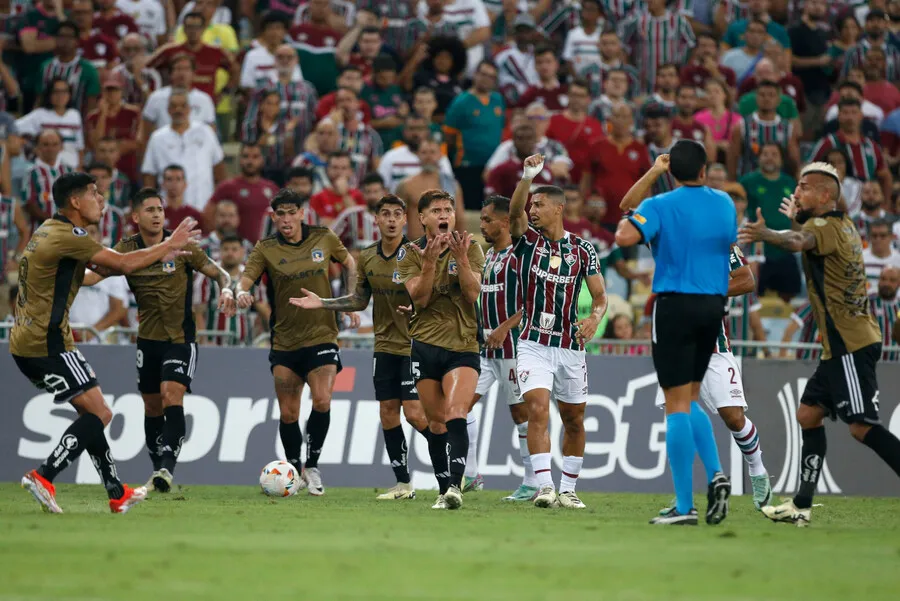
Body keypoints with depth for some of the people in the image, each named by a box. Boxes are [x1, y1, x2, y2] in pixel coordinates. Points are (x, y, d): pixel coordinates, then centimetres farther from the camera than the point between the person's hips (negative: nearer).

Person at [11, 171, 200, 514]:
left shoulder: (54, 230, 16)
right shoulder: (67, 235, -15)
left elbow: (107, 266, 21)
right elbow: (123, 264, -16)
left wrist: (161, 254, 15)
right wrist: (168, 245, -4)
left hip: (26, 344, 10)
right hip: (46, 344, -10)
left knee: (91, 412, 14)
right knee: (99, 414, -7)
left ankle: (117, 494, 17)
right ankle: (43, 478, -14)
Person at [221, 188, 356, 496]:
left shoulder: (324, 238, 0)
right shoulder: (265, 249, -3)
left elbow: (349, 263, 17)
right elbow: (246, 278, -16)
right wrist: (239, 294, -39)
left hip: (322, 336, -1)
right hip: (284, 341, 1)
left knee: (322, 401, -20)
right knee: (288, 414, 3)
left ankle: (312, 467, -3)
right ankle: (295, 473, 23)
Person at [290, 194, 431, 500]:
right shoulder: (367, 257, 6)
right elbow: (360, 300, 18)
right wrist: (322, 303, 11)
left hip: (413, 345, -6)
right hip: (385, 345, 6)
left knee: (414, 412, -11)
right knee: (388, 411, 4)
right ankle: (402, 483, 12)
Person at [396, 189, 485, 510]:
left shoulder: (470, 248, 2)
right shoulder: (411, 253, 3)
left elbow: (473, 293, -9)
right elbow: (419, 298, -8)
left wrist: (461, 258, -22)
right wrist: (430, 261, -21)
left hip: (464, 346, -1)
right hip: (425, 345, 1)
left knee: (455, 414, -21)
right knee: (437, 423, 5)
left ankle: (455, 486, -30)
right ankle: (445, 490, 16)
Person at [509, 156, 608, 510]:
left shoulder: (582, 250, 3)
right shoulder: (527, 239, 1)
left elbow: (600, 296, 5)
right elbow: (515, 211, -18)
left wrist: (594, 318, -17)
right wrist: (527, 177, -33)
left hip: (570, 346, 2)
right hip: (533, 344, -2)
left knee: (574, 420, 9)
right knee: (538, 411, -18)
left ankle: (567, 490, 22)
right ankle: (544, 487, -23)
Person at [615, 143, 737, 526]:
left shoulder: (662, 206, -9)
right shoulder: (724, 203, 7)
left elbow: (625, 237, -22)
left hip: (675, 304, -5)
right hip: (713, 306, 5)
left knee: (677, 405, -3)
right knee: (690, 401, 19)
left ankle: (684, 506, -5)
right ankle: (716, 476, -1)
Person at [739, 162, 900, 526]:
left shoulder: (826, 227, -13)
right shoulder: (843, 226, 15)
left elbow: (799, 242, -38)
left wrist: (766, 234, -54)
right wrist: (798, 218, 41)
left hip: (850, 345, -10)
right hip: (841, 346, 10)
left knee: (862, 426, -13)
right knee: (808, 414, 11)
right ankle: (802, 506, 12)